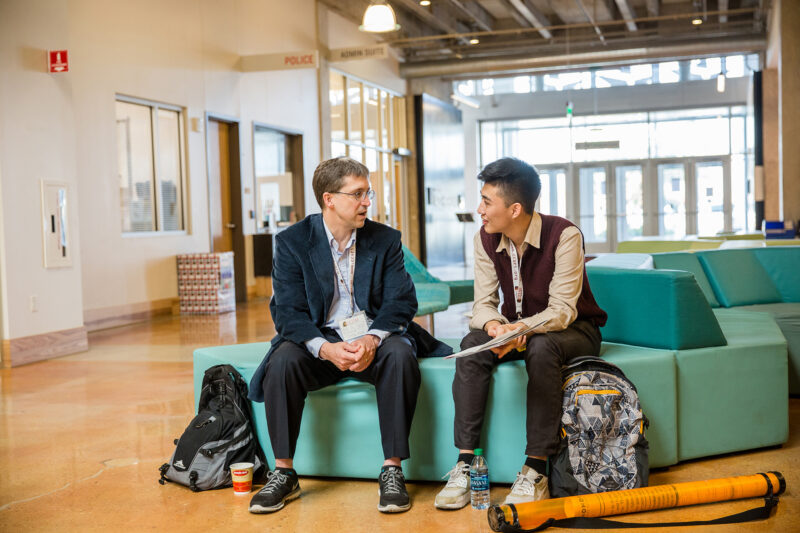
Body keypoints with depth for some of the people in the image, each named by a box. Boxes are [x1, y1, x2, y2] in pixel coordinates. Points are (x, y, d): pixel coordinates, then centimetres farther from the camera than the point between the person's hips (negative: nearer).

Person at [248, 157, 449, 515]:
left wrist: (371, 340, -25)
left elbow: (400, 301, -4)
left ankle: (392, 471, -23)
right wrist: (325, 349, -27)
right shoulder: (292, 242, -2)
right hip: (319, 340, 0)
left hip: (373, 339, 0)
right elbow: (287, 310, -9)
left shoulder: (386, 240, 3)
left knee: (400, 355, -32)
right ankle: (283, 473, -16)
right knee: (282, 361, -30)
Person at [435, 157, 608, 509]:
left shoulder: (563, 235, -23)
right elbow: (483, 304, -8)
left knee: (541, 348, -38)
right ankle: (466, 461, -25)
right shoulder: (486, 240, -6)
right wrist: (494, 326, -33)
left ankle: (536, 471, -32)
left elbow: (562, 311, -26)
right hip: (515, 328, 5)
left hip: (574, 330, -4)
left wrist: (520, 329, -44)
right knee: (472, 346, -25)